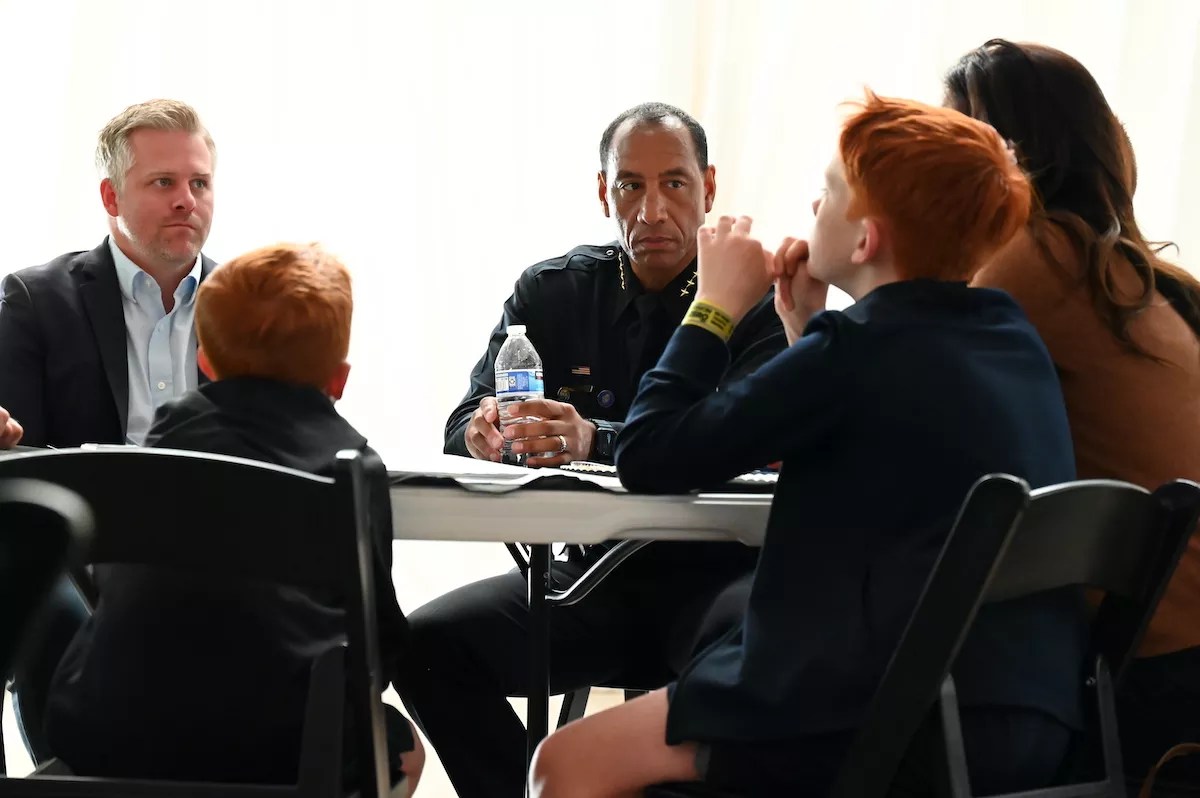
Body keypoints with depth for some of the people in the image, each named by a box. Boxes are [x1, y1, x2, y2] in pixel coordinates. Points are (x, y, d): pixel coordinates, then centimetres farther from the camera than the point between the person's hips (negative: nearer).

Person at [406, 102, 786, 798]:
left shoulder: (761, 302, -3)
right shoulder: (551, 292, 8)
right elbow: (465, 425, 3)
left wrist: (595, 441, -36)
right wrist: (486, 430, -24)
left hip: (716, 572, -3)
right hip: (594, 572, 4)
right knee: (429, 643, -21)